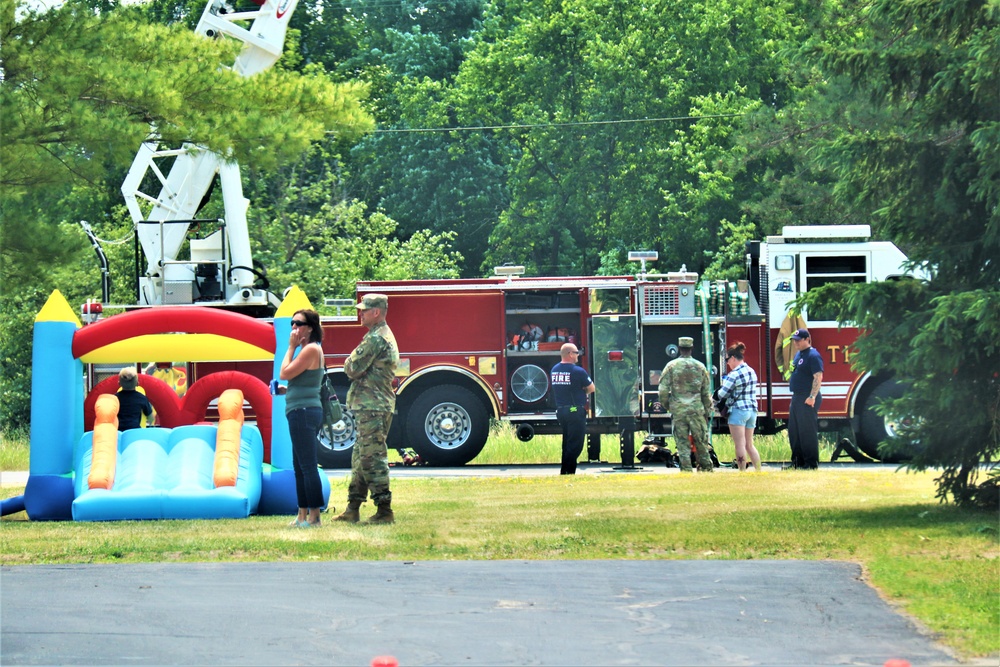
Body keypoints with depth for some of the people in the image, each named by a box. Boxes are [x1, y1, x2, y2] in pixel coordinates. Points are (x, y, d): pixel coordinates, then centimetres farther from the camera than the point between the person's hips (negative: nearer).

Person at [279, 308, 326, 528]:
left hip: (303, 411, -11)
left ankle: (314, 517, -11)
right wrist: (286, 390, 10)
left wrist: (291, 347, -6)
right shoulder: (306, 349, 18)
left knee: (308, 466, -10)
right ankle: (303, 515, 19)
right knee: (300, 466, 14)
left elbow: (285, 373, -15)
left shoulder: (311, 349, -13)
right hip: (301, 412, 11)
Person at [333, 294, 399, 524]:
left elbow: (354, 369, -16)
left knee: (373, 458, -11)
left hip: (371, 407, -11)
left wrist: (350, 362, 4)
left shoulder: (376, 338, -15)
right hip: (373, 405, 11)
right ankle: (353, 509, 17)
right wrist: (354, 365, 6)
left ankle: (384, 510, -11)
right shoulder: (385, 336, 20)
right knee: (361, 456, 13)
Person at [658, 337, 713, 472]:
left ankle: (686, 469, 0)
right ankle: (706, 467, 14)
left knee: (682, 442, 2)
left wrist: (667, 405, 12)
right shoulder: (700, 367, 4)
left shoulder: (671, 366, -2)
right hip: (697, 409, 1)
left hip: (678, 410, -1)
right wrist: (708, 412, 15)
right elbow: (706, 393, 7)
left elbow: (662, 390, -5)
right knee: (701, 440, 9)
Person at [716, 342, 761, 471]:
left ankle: (742, 472, -4)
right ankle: (759, 470, 11)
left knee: (740, 445, -3)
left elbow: (722, 394, -13)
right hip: (752, 411, 8)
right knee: (749, 445, 14)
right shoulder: (752, 372, 10)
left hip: (738, 411, -8)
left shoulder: (734, 374, -15)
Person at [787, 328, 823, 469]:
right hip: (797, 398, 10)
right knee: (794, 431, 14)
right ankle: (797, 461, 21)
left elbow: (818, 377, -22)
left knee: (808, 431, -6)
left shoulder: (813, 356, -15)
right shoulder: (799, 354, 15)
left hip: (807, 400, -10)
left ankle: (811, 463, -2)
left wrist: (812, 396, -26)